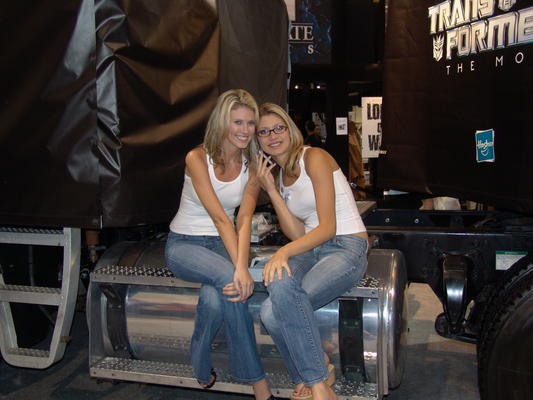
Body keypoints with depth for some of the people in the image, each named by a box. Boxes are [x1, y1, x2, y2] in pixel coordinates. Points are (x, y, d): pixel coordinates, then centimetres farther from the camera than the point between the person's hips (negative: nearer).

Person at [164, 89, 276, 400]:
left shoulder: (253, 165, -2)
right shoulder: (198, 158, -14)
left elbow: (244, 219, -15)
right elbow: (219, 217, -24)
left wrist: (242, 264, -33)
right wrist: (239, 269, -33)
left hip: (224, 244, 3)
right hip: (184, 243, -3)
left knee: (215, 299, -32)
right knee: (229, 279, -34)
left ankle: (203, 369, -2)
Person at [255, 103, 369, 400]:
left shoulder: (314, 157, -8)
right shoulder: (278, 175, 15)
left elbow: (328, 227, -15)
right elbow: (297, 234, 4)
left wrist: (284, 252, -29)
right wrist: (271, 191, -2)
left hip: (347, 248, -6)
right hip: (310, 249, 6)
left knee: (275, 311, -31)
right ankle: (318, 368, -4)